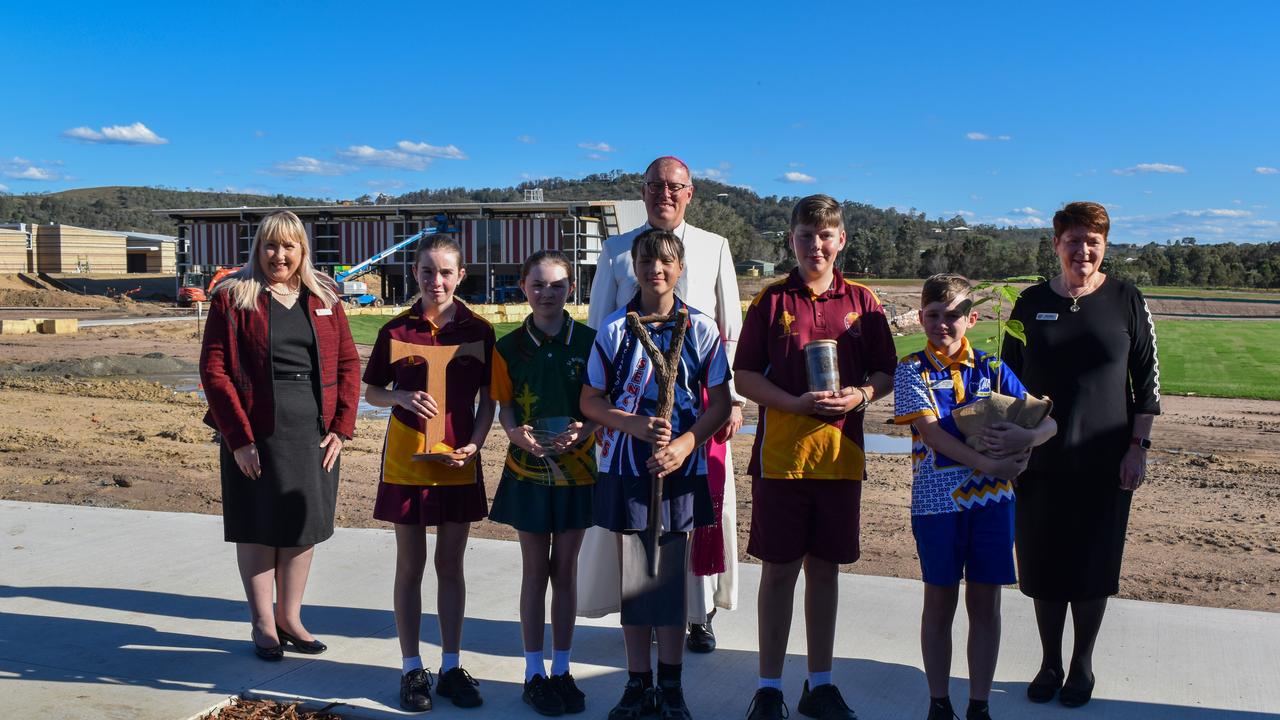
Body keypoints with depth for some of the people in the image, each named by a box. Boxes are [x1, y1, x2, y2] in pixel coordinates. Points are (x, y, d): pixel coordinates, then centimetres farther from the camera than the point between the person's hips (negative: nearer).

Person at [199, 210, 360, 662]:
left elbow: (348, 364, 7)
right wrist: (238, 437, -13)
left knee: (304, 525, 10)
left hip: (315, 432, 4)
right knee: (258, 529, 5)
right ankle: (263, 624, 18)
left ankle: (290, 617, 24)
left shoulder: (324, 298, 9)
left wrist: (341, 428, -3)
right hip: (256, 432, -3)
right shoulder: (234, 298, -2)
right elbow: (214, 369, -7)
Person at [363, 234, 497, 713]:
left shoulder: (478, 330, -1)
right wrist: (404, 397, -14)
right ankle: (411, 670, 19)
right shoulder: (396, 330, -1)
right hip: (406, 460, 0)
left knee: (451, 564, 10)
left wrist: (474, 444, -11)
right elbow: (371, 391, 6)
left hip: (459, 463, 0)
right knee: (410, 564, 7)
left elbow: (487, 399, 4)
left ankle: (450, 668, 21)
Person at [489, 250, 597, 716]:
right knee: (535, 570, 8)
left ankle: (561, 670, 22)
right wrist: (519, 434, -19)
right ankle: (534, 673, 19)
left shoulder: (589, 341, -3)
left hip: (576, 469, 0)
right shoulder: (509, 348, -2)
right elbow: (505, 408, 1)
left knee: (565, 569, 10)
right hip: (528, 471, 0)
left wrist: (582, 431, -19)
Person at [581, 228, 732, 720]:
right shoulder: (614, 329, 0)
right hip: (625, 468, 0)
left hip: (681, 469, 0)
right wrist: (639, 426, -14)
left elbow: (720, 403, 0)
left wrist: (684, 444, -15)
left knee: (673, 576, 8)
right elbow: (590, 402, 2)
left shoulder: (701, 329, -1)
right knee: (632, 576, 8)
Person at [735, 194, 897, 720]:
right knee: (778, 571, 4)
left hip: (841, 455, 2)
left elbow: (887, 373, 10)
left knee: (825, 569, 12)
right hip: (780, 455, -2)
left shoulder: (861, 302, 6)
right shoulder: (771, 301, 0)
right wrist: (797, 403, -16)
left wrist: (860, 395, -12)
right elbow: (744, 376, -2)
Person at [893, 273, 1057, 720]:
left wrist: (1028, 437, -20)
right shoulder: (912, 369, -3)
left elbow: (1047, 419, 4)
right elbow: (931, 431, -14)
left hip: (991, 498, 2)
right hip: (936, 499, -2)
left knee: (985, 602, 8)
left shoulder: (990, 368, 5)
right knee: (940, 601, 8)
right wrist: (989, 465, -23)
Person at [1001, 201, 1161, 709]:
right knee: (1042, 565, 8)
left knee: (1093, 568, 8)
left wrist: (1137, 448, -4)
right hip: (1040, 462, 2)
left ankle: (1082, 664, 25)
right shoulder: (1031, 303, 3)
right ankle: (1050, 663, 25)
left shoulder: (1126, 301, -1)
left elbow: (1147, 380, 2)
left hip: (1105, 464, -1)